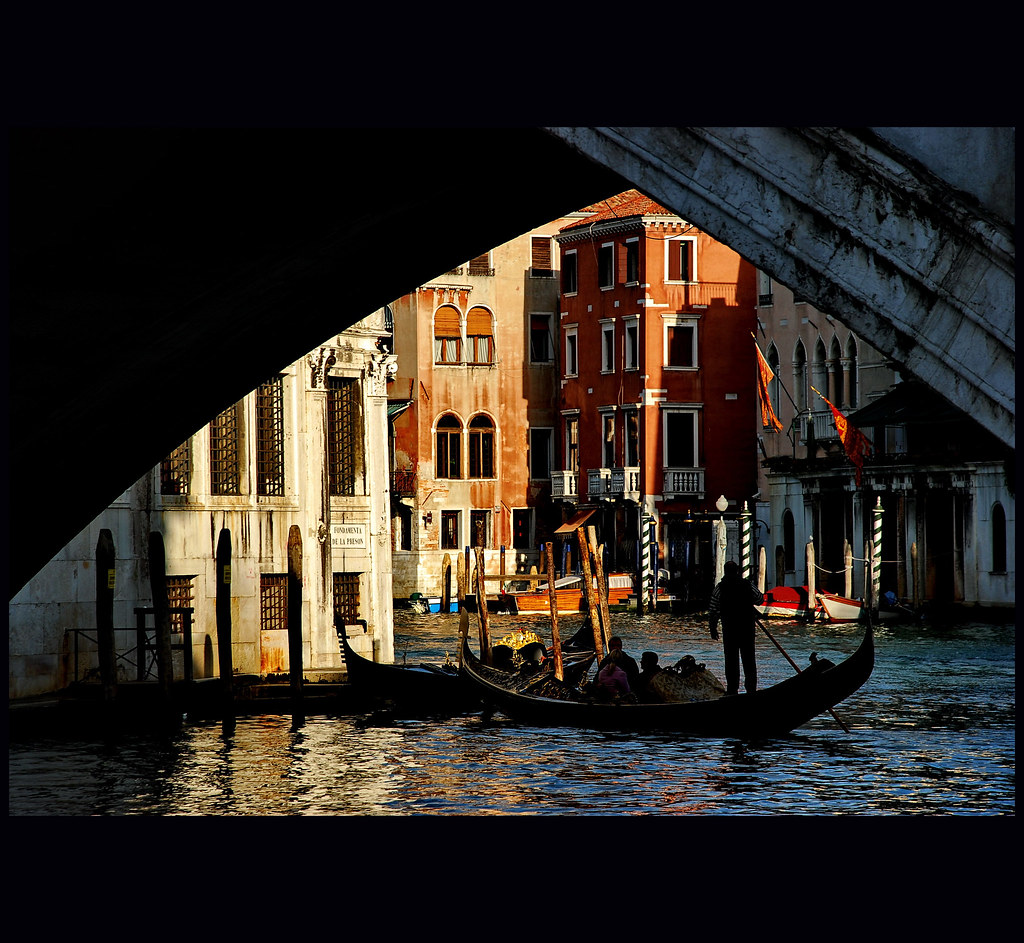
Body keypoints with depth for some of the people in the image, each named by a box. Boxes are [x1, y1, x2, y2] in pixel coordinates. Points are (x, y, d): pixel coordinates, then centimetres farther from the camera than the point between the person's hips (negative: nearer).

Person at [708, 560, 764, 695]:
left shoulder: (720, 588, -6)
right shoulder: (748, 585, -1)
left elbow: (712, 611, -5)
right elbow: (759, 600, 14)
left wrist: (713, 628, 6)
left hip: (729, 629, -2)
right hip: (748, 628, 2)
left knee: (731, 660, 4)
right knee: (749, 659, 10)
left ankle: (732, 689, 2)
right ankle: (751, 688, 8)